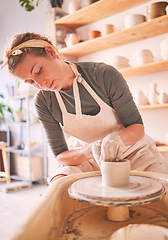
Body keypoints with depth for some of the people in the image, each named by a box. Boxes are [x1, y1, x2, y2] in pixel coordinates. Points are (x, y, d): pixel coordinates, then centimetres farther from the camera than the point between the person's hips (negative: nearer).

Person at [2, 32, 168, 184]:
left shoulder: (105, 74, -19)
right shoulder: (43, 102, -10)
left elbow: (137, 127, -12)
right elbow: (60, 155, -8)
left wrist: (116, 138, -36)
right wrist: (90, 151, -29)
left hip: (132, 150, -1)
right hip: (89, 160, 2)